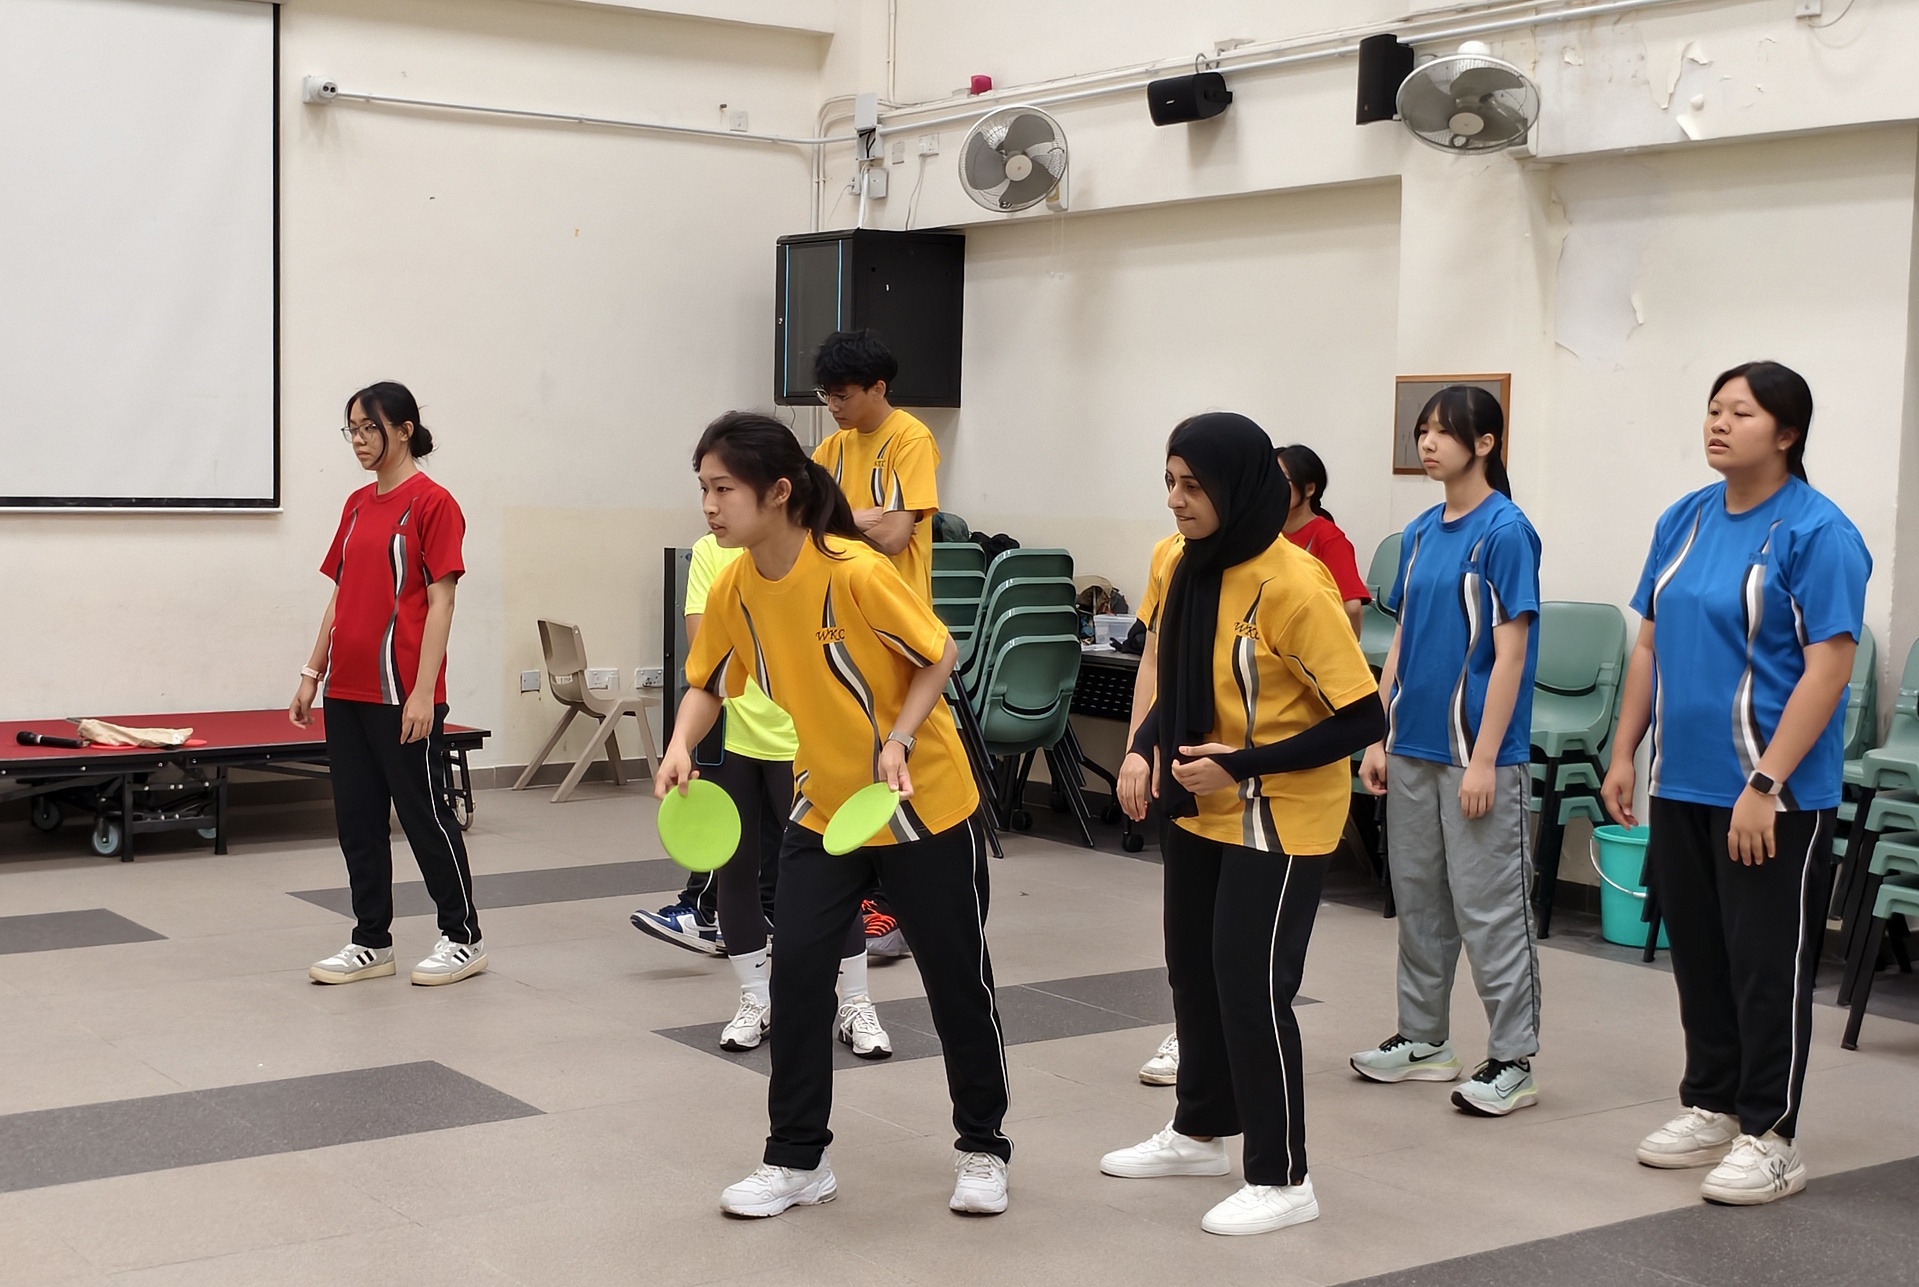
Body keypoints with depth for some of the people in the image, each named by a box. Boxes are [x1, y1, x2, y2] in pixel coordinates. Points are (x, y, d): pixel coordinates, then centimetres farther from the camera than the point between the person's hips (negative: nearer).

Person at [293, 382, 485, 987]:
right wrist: (312, 672, 13)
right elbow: (341, 597, 18)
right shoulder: (358, 505, 13)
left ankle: (464, 938, 14)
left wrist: (423, 692, -17)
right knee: (356, 818, 10)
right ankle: (372, 942, 19)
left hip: (401, 693, -7)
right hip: (346, 689, 7)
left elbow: (440, 602, -12)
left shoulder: (432, 502, -9)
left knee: (424, 813, 1)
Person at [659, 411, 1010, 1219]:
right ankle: (798, 1159, 13)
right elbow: (709, 683, 7)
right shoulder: (733, 588, -7)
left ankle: (982, 1149, 26)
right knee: (797, 971, -3)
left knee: (957, 979, 7)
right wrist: (682, 748, -11)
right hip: (823, 810, 5)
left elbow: (939, 656, -14)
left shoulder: (855, 572, -25)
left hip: (922, 805, -5)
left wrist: (900, 740, -25)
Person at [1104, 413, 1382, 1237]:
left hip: (1279, 818, -8)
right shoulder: (1187, 568, 1)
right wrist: (1147, 745, -3)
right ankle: (1200, 1132, 36)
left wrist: (1244, 766, -24)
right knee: (1193, 968, 16)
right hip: (1200, 809, 8)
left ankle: (1282, 1180, 8)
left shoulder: (1292, 585, -22)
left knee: (1251, 984, -6)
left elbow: (1362, 719, -21)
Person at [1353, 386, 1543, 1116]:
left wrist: (1484, 759, -17)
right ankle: (1422, 1039, 25)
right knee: (1417, 895, 14)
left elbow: (1510, 652, -13)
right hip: (1413, 746, 7)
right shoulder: (1420, 533, 10)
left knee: (1489, 906, -2)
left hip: (1476, 750, -7)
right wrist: (1380, 739, 10)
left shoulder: (1504, 531, -10)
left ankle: (1512, 1061, 6)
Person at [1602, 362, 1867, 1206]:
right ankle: (1711, 1107, 29)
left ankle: (1770, 1137, 13)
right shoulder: (1684, 521, 8)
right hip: (1681, 785, 6)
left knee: (1767, 965, 2)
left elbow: (1828, 668, -16)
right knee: (1698, 954, 15)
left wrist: (1764, 786, -21)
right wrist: (1623, 754, 9)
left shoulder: (1816, 532, -12)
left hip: (1771, 795, -6)